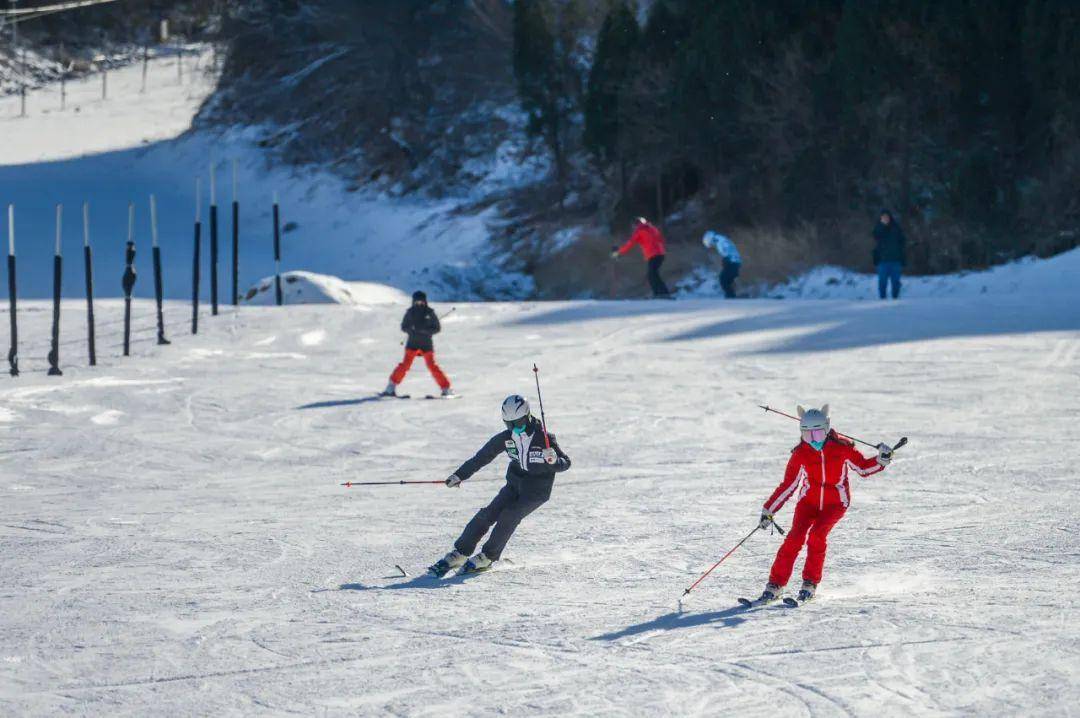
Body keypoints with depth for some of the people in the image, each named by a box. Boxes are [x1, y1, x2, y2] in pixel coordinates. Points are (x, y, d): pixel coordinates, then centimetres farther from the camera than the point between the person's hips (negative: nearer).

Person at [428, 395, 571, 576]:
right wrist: (460, 475, 4)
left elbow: (565, 464, -16)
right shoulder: (506, 438, -7)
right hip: (515, 484, 4)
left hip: (537, 491, -4)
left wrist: (553, 461, -39)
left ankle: (487, 558, -9)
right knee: (488, 514, -10)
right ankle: (459, 554, -5)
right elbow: (482, 457, 3)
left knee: (509, 516, -21)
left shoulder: (544, 438, -19)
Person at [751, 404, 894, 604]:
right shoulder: (800, 454, -7)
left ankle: (810, 585, -11)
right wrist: (768, 511, -5)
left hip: (835, 503, -2)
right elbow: (788, 485, -2)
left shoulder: (842, 447, -12)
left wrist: (881, 460, -19)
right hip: (809, 501, 2)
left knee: (816, 535, -24)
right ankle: (775, 585, -11)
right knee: (795, 537, -17)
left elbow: (863, 467, 0)